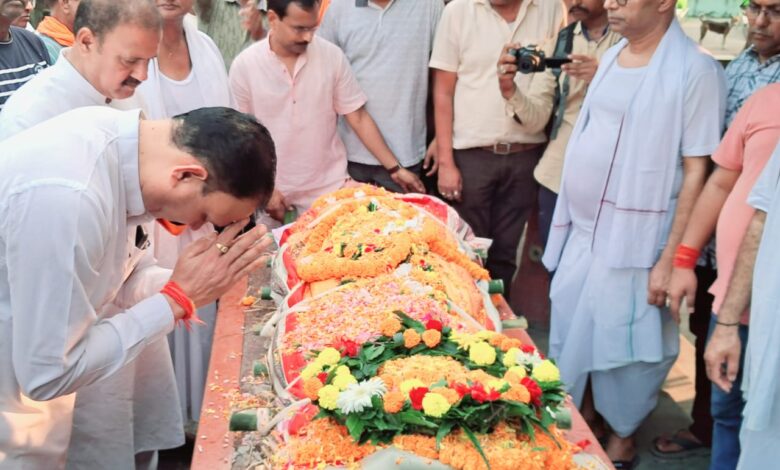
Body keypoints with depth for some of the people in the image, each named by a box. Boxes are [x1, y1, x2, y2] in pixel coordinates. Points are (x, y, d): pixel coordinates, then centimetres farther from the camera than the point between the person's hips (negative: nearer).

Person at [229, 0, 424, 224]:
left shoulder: (332, 56, -6)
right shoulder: (244, 66, -8)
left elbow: (358, 118, 0)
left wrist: (394, 168, -4)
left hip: (330, 189, 1)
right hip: (275, 192, 0)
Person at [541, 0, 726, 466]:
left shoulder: (695, 69, -14)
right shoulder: (612, 57, 8)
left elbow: (696, 172, -15)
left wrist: (671, 259, -17)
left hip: (635, 240, -7)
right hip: (582, 230, 7)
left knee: (625, 343, 6)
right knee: (572, 333, 16)